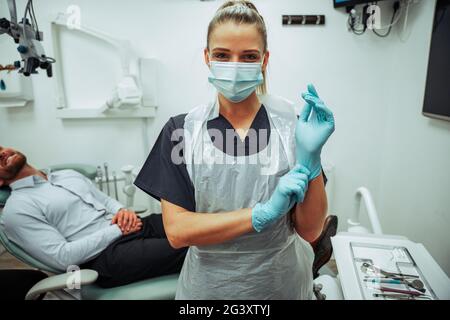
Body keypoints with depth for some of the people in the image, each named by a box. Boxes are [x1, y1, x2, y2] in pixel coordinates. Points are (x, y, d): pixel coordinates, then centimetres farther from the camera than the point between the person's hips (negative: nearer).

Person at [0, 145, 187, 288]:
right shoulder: (16, 209, 0)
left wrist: (123, 211, -1)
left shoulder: (68, 175, 22)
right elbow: (62, 257, -10)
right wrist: (117, 230, -12)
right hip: (105, 256, -7)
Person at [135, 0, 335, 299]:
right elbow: (177, 231, -15)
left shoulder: (294, 126, -11)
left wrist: (310, 157, -25)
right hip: (208, 284, 0)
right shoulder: (181, 129, -11)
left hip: (281, 283, 1)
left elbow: (310, 231, -10)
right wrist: (262, 213, -25)